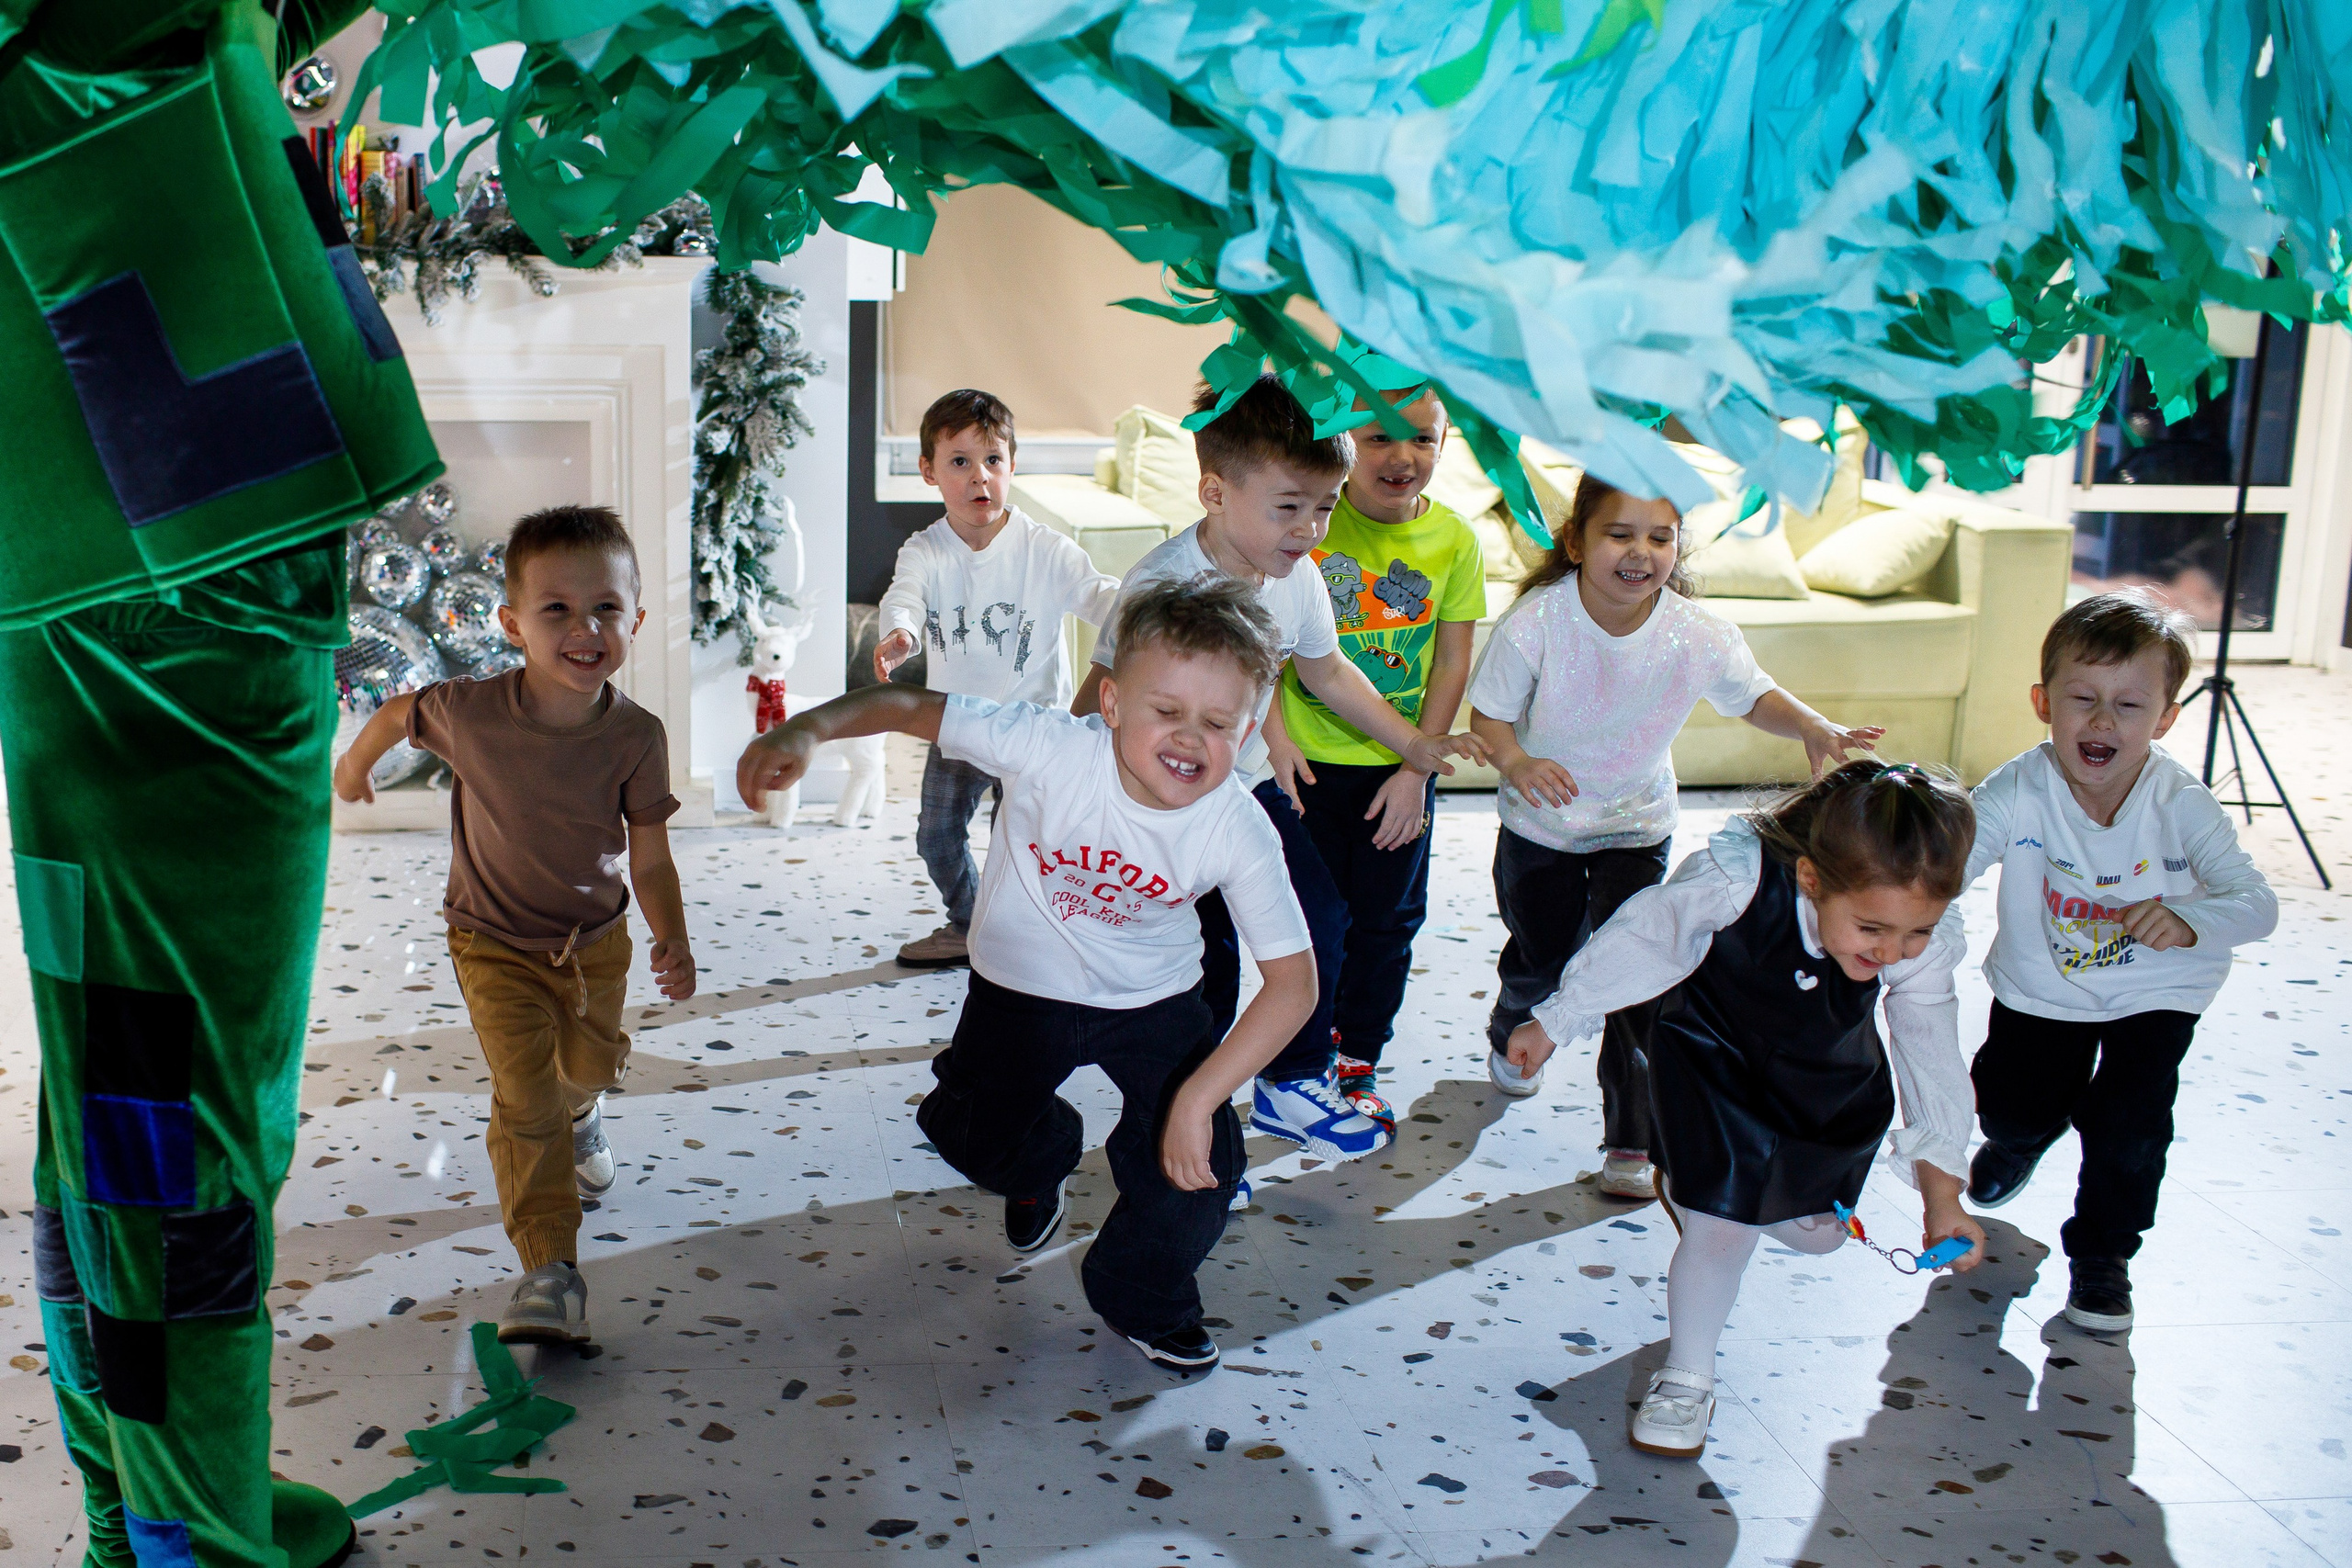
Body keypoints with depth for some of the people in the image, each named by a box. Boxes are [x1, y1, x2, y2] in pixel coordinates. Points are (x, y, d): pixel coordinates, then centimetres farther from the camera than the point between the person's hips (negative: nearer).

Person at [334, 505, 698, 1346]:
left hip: (596, 938, 3)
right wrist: (352, 763, 17)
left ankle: (578, 1113, 62)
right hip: (496, 942, -3)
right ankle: (550, 1270, -9)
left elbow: (650, 857, -15)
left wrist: (672, 938, -29)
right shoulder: (470, 713, -26)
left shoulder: (636, 737, -21)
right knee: (524, 1098, -12)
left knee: (592, 1064, 25)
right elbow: (398, 712, -2)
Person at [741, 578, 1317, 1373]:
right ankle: (1041, 1162, 42)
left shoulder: (1240, 831, -28)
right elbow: (910, 706, -29)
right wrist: (807, 729, -49)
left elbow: (1293, 984, -24)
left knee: (1196, 1161, -8)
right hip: (1025, 986, 0)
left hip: (1154, 1000, 1)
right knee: (980, 1139, 1)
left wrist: (1197, 1099, -30)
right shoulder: (1054, 750, -33)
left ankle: (1144, 1300, 24)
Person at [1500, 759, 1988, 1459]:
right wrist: (1552, 1021, -12)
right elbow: (1642, 940, -23)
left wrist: (1941, 1194, -15)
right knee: (1721, 1228, -8)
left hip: (1832, 1086, 4)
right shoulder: (1736, 879, -40)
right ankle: (1687, 1378, 18)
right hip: (1716, 1064, -4)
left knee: (1814, 1233, 15)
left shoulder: (1926, 946, -30)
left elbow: (1931, 1058, -16)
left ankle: (1697, 1183, 47)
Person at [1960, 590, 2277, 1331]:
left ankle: (2103, 1252, 19)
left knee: (2128, 1123, -10)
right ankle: (2021, 1138, 55)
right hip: (2040, 987, 1)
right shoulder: (2018, 792, -27)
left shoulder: (2183, 805, -26)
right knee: (2009, 1104, 13)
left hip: (2154, 993, -1)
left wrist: (2191, 920, -50)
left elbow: (2257, 901, -28)